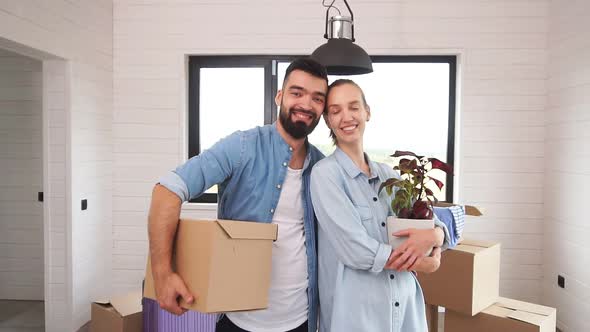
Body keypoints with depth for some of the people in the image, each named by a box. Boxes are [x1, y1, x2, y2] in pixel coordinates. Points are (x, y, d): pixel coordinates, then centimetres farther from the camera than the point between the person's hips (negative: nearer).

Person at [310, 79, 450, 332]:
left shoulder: (389, 175, 5)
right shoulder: (325, 173, -12)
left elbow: (439, 225, 6)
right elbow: (357, 251, -20)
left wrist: (433, 236, -18)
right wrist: (426, 264, -8)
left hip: (406, 307, 6)